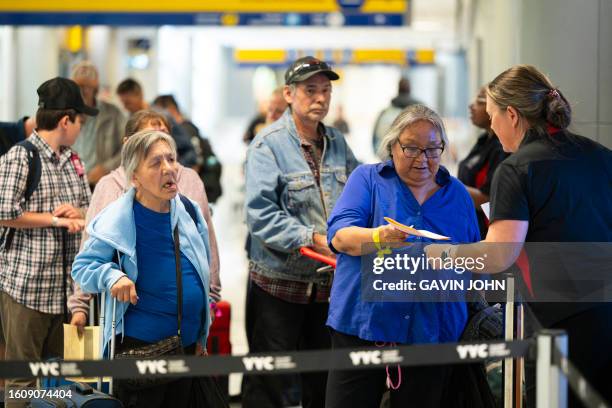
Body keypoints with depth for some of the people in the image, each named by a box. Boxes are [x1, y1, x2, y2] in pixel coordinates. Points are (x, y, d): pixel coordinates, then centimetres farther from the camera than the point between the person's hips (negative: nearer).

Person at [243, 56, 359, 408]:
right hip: (279, 282, -6)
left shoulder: (337, 143, 9)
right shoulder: (268, 145, -11)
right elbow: (261, 214, -21)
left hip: (329, 282, 6)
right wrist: (314, 240, -26)